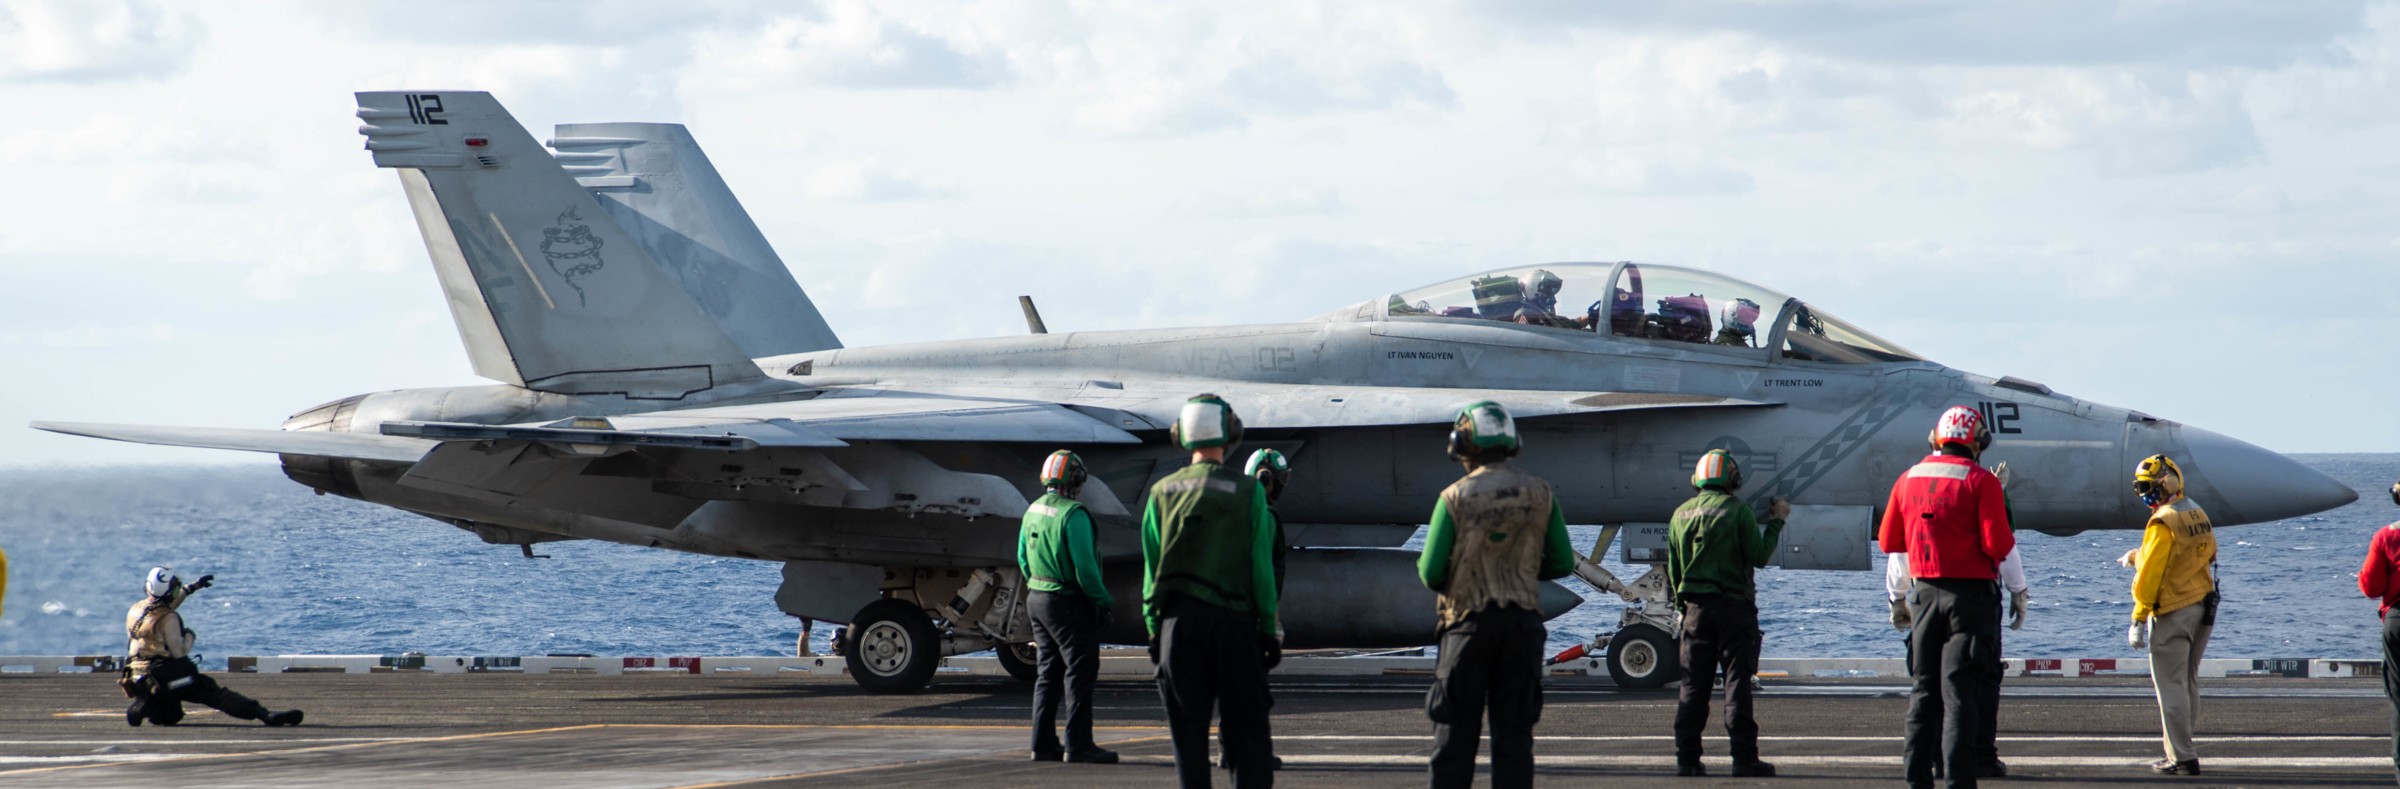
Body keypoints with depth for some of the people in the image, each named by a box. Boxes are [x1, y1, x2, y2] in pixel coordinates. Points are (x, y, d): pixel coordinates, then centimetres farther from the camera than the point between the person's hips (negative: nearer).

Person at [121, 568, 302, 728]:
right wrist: (189, 636, 3)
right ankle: (265, 715, -21)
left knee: (171, 716, 27)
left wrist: (189, 589, 33)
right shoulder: (168, 618, -17)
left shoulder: (134, 611, 9)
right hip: (166, 677, -7)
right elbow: (179, 653, -17)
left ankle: (144, 707, -3)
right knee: (217, 694, -9)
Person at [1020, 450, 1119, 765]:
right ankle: (1078, 744, -6)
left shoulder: (1033, 511, 9)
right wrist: (1102, 601, -13)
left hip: (1037, 599, 9)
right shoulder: (1073, 515, -19)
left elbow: (1023, 559, 16)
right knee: (1080, 671, -4)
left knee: (1048, 673, 14)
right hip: (1069, 603, -9)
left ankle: (1043, 743, 15)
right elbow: (1084, 566, -21)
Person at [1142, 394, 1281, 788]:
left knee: (1188, 730, 4)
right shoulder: (1249, 492, -2)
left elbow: (1150, 567, 4)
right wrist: (1270, 628, 2)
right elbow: (1261, 567, -3)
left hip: (1179, 621, 2)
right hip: (1234, 620, -2)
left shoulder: (1163, 492, 4)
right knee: (1246, 727, 2)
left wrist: (1153, 629, 8)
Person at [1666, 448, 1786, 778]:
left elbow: (1672, 572, 12)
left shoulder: (1681, 514, 9)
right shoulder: (1739, 511, -8)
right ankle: (1744, 757, -6)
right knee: (1737, 680, -3)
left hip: (1696, 606, 4)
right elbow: (1759, 556, -9)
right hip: (1733, 605, -4)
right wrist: (1776, 522, 3)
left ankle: (1686, 757, 4)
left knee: (1693, 685, 7)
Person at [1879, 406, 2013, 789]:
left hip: (1924, 594, 4)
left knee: (1923, 689, 12)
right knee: (1962, 690, -4)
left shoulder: (1909, 479, 6)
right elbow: (1997, 545, -15)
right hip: (1971, 596, -4)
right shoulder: (1981, 481, -10)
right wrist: (2007, 540, 6)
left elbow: (1888, 541, 12)